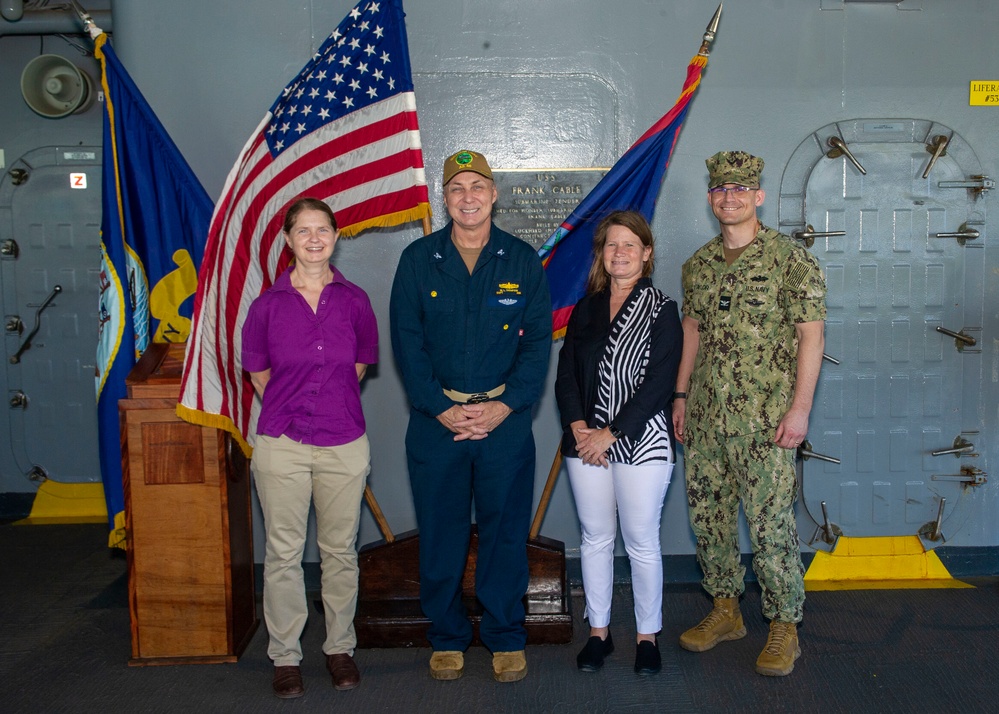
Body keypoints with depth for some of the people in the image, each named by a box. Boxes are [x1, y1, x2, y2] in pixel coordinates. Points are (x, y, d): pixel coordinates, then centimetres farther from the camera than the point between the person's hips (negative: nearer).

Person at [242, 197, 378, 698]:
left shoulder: (353, 300, 0)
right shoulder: (268, 304, -3)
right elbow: (259, 373, 8)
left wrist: (332, 407, 10)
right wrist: (292, 410, 8)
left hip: (344, 445, 1)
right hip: (282, 445, -1)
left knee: (340, 551, 12)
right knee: (283, 554, 8)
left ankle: (340, 648, 29)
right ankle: (285, 656, 23)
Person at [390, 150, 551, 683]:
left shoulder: (523, 259, 4)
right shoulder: (418, 259, 2)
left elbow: (538, 340, 1)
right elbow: (406, 342, 0)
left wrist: (505, 405, -9)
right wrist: (441, 409, -9)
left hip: (506, 417, 0)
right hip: (436, 419, 0)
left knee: (506, 530, 6)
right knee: (440, 533, 7)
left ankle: (506, 637, 23)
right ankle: (447, 637, 25)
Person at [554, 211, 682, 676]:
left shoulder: (661, 310, -2)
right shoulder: (586, 309, 11)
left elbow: (659, 383, -10)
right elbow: (565, 373, 7)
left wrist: (609, 434, -13)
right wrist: (577, 426, -9)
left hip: (641, 442, -4)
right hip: (585, 442, 4)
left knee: (642, 542, 3)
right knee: (595, 538, 11)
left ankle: (648, 636, 19)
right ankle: (598, 632, 24)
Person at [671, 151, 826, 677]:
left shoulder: (790, 258, -5)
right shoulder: (698, 264, 11)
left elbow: (811, 334, -8)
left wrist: (800, 407, -14)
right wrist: (680, 395, 14)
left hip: (764, 417, -6)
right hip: (705, 415, 6)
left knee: (771, 522, -3)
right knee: (708, 514, 12)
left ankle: (784, 627, 14)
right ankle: (725, 611, 29)